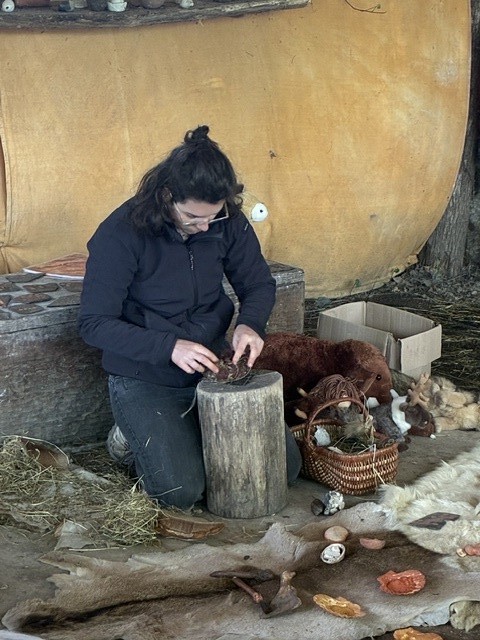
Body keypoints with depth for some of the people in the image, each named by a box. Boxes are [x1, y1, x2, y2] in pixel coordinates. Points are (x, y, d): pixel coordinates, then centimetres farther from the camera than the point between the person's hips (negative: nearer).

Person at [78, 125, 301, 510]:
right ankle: (134, 440, 12)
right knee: (181, 491, -21)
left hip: (213, 368, 5)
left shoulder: (227, 222, -8)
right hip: (144, 381, -5)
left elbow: (260, 284, 6)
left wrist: (250, 323, -18)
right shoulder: (120, 235, -21)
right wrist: (169, 347, -29)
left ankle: (191, 439, 22)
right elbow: (94, 323, -18)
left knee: (285, 467, -1)